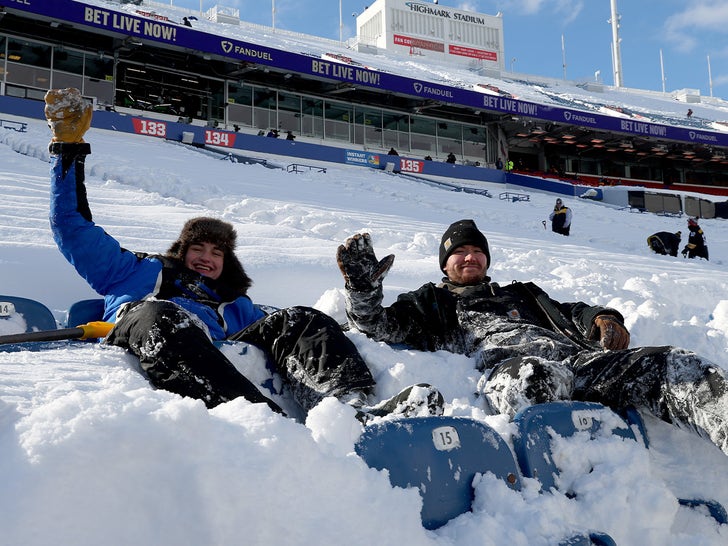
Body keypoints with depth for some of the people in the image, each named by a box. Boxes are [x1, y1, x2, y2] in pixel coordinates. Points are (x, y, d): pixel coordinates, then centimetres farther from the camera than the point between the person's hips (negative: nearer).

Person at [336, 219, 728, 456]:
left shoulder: (521, 293, 43)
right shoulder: (430, 302, 32)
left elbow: (568, 312, 34)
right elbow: (380, 327, 19)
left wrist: (602, 318, 11)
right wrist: (363, 288, -1)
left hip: (575, 356, 5)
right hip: (503, 364, -4)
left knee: (672, 366, -21)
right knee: (539, 377, -45)